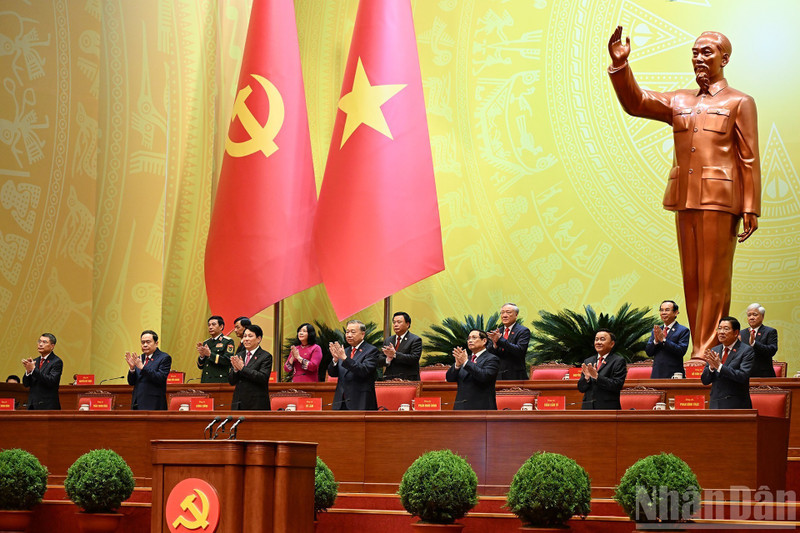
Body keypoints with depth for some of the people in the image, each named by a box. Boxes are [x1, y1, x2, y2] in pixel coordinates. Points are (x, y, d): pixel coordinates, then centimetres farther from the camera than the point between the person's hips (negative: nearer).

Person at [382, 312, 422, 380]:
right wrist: (388, 359, -12)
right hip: (389, 379, 4)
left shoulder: (415, 340, 0)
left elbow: (414, 358, -14)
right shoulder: (388, 340, 17)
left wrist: (395, 354, -19)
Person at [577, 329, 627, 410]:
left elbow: (617, 385, -12)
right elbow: (581, 388, 12)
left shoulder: (618, 361, -1)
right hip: (588, 407, 5)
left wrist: (597, 376, -19)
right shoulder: (588, 361, 16)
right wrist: (586, 377, -10)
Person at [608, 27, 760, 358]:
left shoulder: (739, 103, 3)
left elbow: (749, 160, -2)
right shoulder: (679, 102, 17)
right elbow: (634, 103, 6)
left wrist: (750, 209, -9)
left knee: (713, 280, -6)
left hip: (719, 202, -5)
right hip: (685, 202, 5)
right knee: (692, 280, 6)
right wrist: (619, 64, -10)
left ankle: (705, 356, -5)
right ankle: (705, 353, 11)